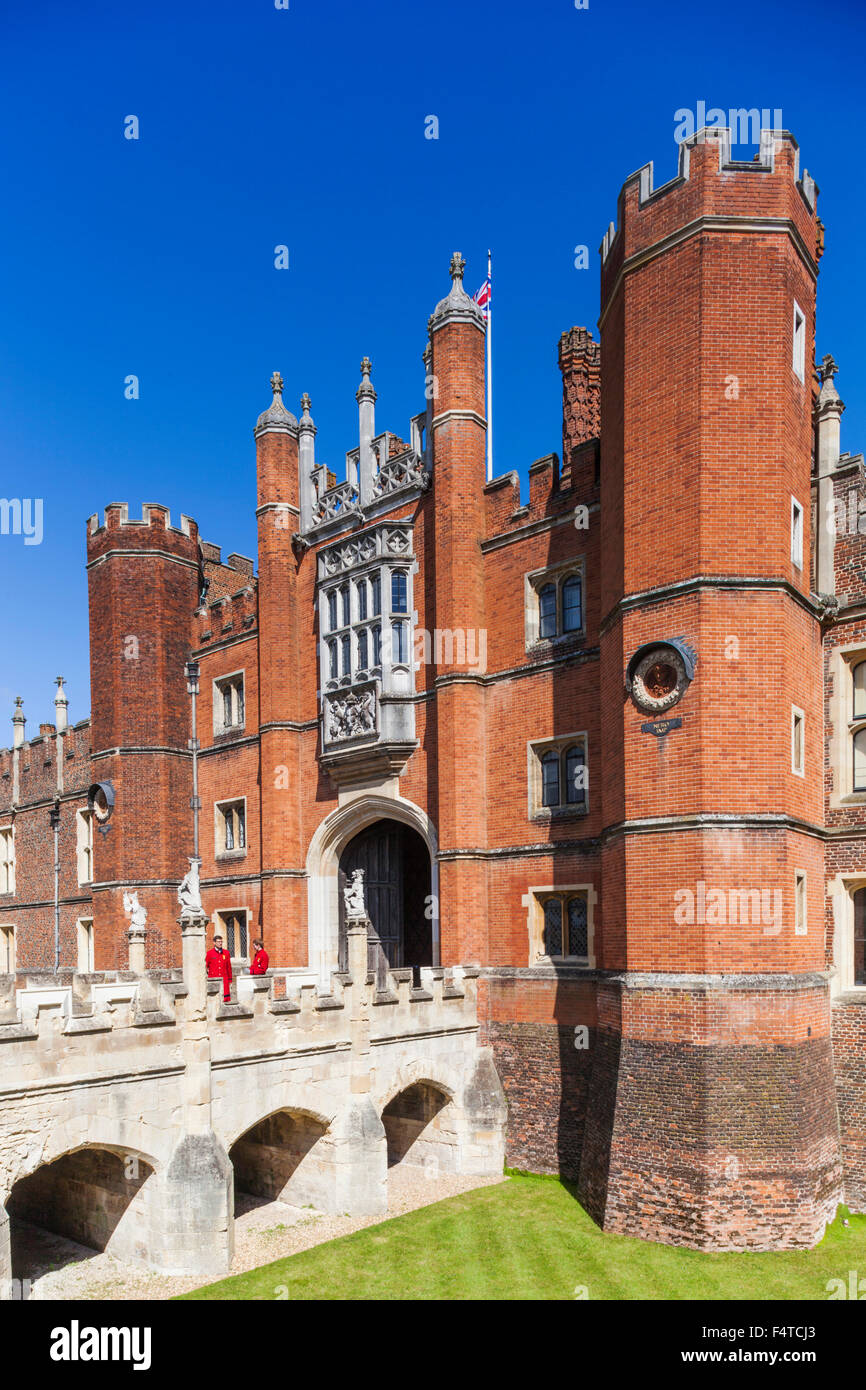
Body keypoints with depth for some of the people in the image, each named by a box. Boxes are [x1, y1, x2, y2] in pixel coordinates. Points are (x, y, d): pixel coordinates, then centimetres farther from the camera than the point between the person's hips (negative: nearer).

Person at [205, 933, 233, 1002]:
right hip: (213, 980, -3)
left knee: (226, 999, -2)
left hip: (224, 980, 3)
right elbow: (205, 966, 10)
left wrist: (230, 981, 12)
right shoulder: (210, 953, -1)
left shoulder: (226, 953, 9)